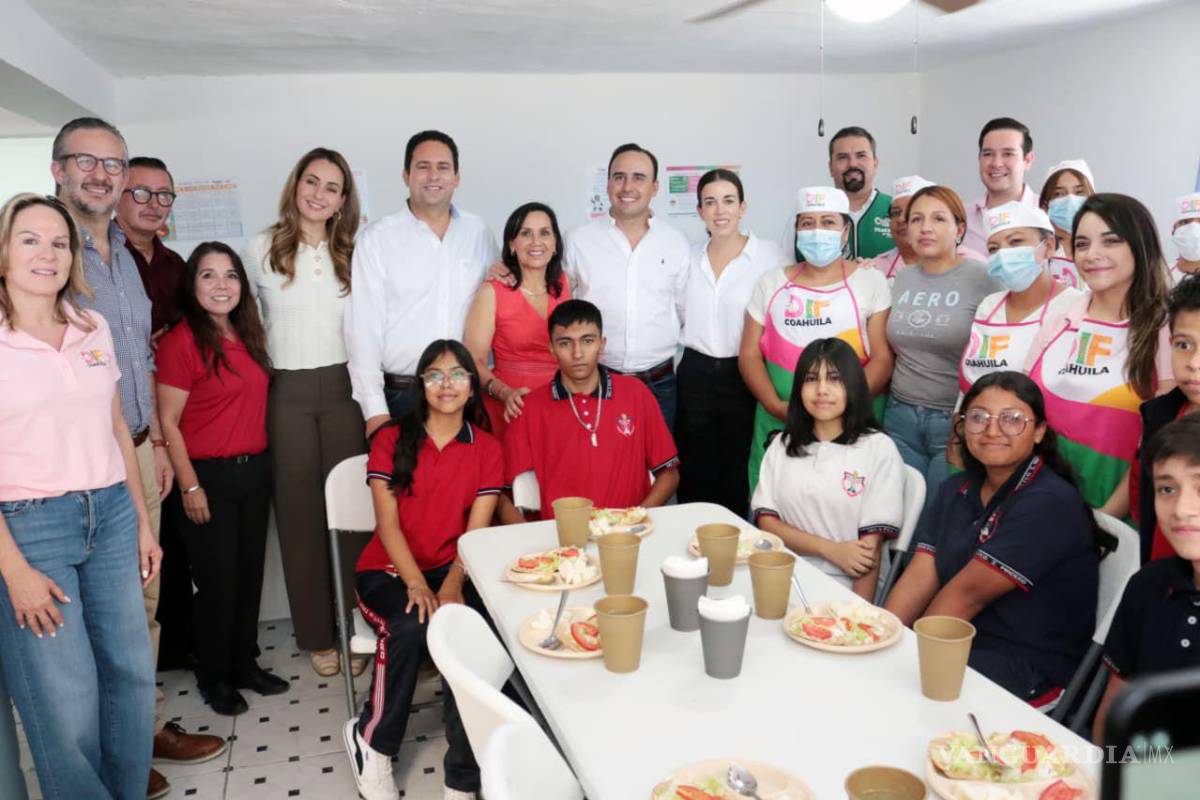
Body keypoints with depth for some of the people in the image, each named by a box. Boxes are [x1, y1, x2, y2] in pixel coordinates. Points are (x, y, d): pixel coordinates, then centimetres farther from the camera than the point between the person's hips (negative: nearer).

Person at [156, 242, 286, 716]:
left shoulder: (250, 335, 8)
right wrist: (190, 486, -13)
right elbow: (168, 422, -12)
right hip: (209, 476, -6)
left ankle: (245, 663, 30)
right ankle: (214, 677, 22)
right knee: (217, 581, 4)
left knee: (250, 573, 13)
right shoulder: (181, 342, -12)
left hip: (255, 470, 6)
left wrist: (260, 460, 9)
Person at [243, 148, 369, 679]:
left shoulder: (352, 253, 7)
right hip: (288, 394, -1)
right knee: (300, 511, 5)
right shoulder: (261, 251, 3)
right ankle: (316, 635, 16)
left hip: (342, 388, 1)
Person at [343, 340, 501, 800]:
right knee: (409, 627, -33)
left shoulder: (487, 449, 6)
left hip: (453, 571, 1)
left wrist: (452, 584, -22)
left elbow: (477, 529, -3)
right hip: (389, 571, 0)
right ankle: (371, 741, -8)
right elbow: (387, 522, -6)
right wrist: (416, 583, -22)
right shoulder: (391, 441, 3)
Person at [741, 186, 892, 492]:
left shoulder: (871, 281, 5)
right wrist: (776, 406, -8)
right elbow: (749, 353, 8)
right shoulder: (772, 283, 12)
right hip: (778, 421, 2)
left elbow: (883, 357, -2)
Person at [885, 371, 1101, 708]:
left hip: (1032, 671, -7)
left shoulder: (1050, 503, -16)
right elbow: (918, 579, 0)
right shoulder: (956, 490, 10)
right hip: (961, 643, 7)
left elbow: (967, 593, -19)